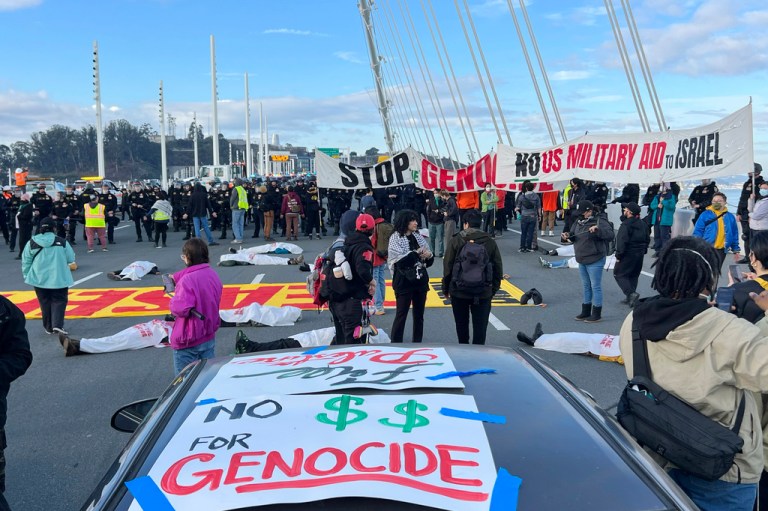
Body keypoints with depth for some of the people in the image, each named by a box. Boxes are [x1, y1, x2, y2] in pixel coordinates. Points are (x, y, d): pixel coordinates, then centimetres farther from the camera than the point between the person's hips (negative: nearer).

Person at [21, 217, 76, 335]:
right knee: (59, 301, 7)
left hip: (39, 279, 2)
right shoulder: (62, 242, -7)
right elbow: (71, 259, -1)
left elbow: (25, 262, 2)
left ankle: (49, 327, 19)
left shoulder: (32, 243, -2)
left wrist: (26, 276, 14)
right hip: (59, 278, -2)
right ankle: (57, 324, -10)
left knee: (45, 303, 14)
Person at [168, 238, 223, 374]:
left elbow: (181, 308, -32)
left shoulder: (187, 280, -23)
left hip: (188, 342, -7)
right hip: (209, 337, 7)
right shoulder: (213, 274, 1)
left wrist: (173, 301, -8)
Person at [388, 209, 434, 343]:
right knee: (401, 316, -1)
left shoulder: (418, 237, 8)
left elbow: (429, 261, 10)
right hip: (404, 283, -6)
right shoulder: (395, 238, -8)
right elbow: (400, 261, -20)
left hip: (421, 281, 6)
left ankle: (417, 343, 24)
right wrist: (417, 253, -15)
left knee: (419, 315, 13)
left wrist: (429, 255, -11)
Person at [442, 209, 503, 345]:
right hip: (483, 293, 1)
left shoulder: (455, 241, -6)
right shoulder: (490, 242, 1)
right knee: (480, 327, 5)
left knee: (461, 326, 16)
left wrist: (446, 289, 5)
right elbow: (498, 268, 3)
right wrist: (493, 290, 12)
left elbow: (447, 267, -6)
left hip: (459, 292, 0)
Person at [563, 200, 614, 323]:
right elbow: (575, 236, 17)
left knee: (595, 286, 1)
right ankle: (586, 312, 30)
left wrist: (597, 230, -39)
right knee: (586, 286, 18)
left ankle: (597, 313, 11)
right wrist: (569, 235, -5)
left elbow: (610, 235, -25)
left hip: (595, 261, -8)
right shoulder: (579, 221, 7)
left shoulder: (600, 221, -16)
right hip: (582, 260, 8)